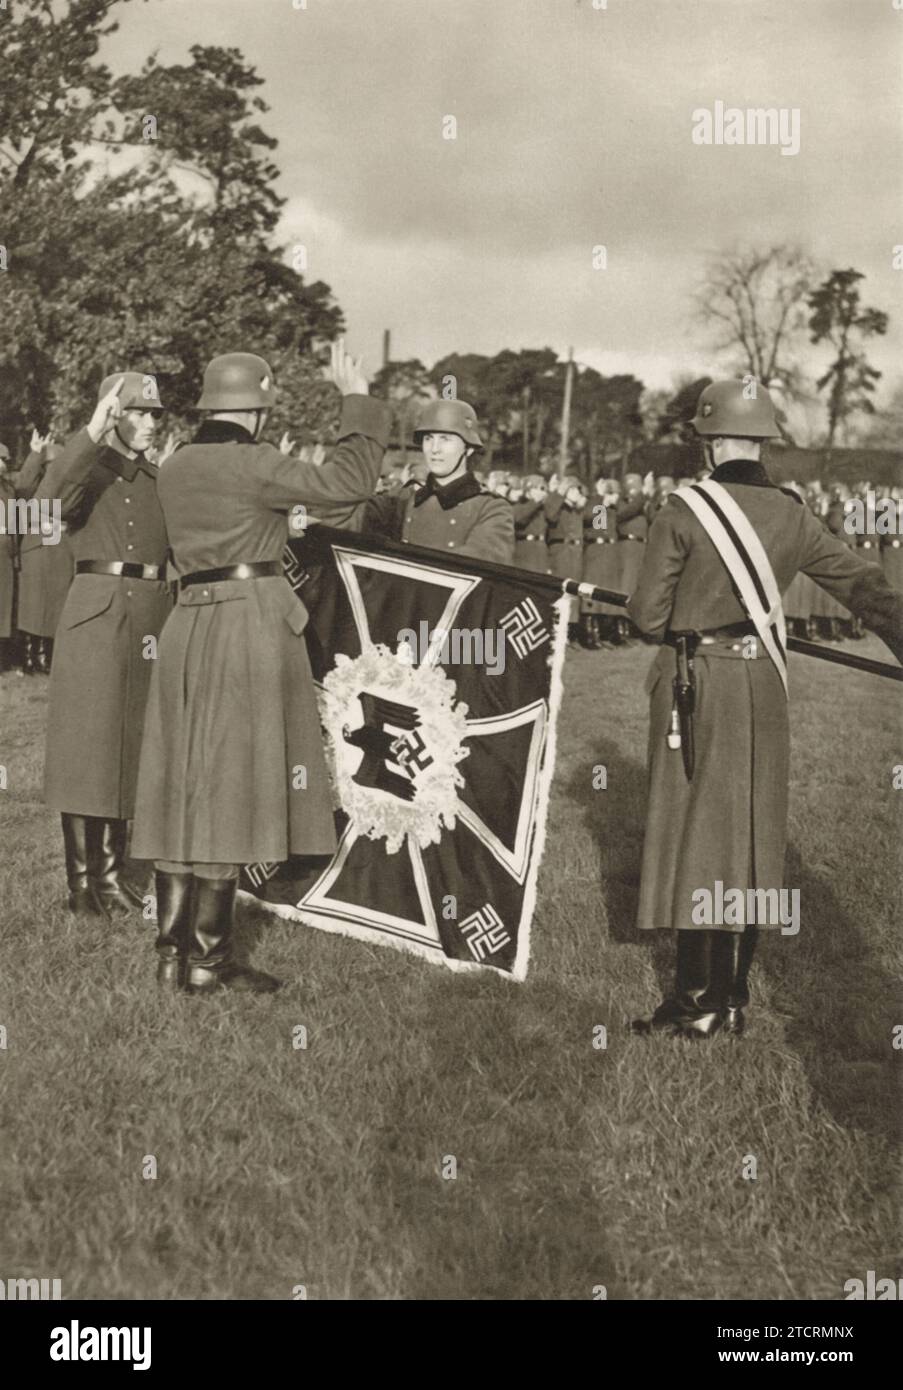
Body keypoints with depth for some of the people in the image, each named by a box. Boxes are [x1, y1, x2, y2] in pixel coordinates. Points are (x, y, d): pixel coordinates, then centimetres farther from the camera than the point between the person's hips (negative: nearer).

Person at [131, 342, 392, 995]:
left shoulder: (175, 468, 10)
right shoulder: (253, 464, -12)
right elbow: (347, 485, -15)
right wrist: (358, 400, -6)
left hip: (189, 620, 7)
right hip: (253, 621, -7)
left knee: (186, 784, 10)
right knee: (231, 786, -2)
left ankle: (173, 952, 14)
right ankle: (208, 959, 3)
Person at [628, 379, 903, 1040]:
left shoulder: (683, 510, -12)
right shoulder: (793, 516, 1)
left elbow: (648, 612, -8)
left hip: (695, 685, -4)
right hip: (763, 684, 4)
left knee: (697, 834, 4)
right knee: (752, 834, 11)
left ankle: (699, 999, 7)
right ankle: (734, 995, 20)